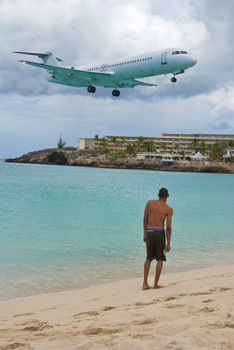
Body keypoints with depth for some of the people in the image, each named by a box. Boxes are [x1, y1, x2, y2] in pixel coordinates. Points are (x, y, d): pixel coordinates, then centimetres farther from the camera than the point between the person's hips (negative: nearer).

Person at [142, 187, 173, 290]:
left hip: (149, 232, 3)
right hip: (160, 232, -3)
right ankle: (155, 283, 8)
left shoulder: (149, 203, 6)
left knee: (149, 258, 16)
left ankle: (145, 283, 8)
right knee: (160, 259, 10)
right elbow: (168, 227, -6)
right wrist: (168, 243, -1)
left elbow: (145, 220, 7)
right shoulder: (169, 209, -1)